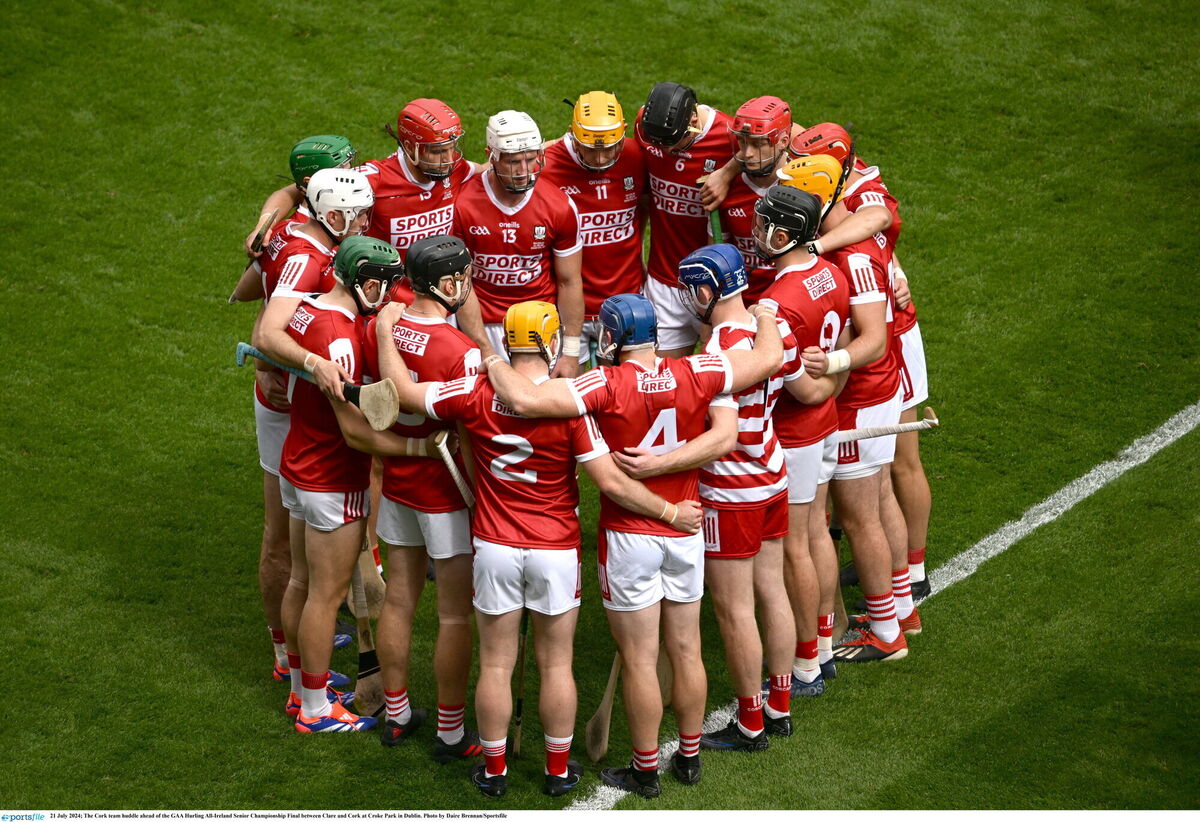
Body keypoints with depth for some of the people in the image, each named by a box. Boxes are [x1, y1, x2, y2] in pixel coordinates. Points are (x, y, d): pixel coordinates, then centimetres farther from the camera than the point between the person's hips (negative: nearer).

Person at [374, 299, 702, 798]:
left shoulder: (476, 396, -11)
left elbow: (404, 392, -2)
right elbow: (611, 482, -17)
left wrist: (385, 331, 12)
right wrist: (671, 512, -6)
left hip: (494, 548, 1)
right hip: (555, 552, -1)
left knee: (496, 664, 13)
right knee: (556, 664, 14)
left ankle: (494, 770, 24)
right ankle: (558, 770, 24)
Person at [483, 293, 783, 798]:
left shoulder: (607, 387, -20)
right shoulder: (696, 376, -10)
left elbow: (525, 400, -29)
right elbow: (769, 358, -1)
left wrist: (495, 367, -9)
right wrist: (765, 317, 20)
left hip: (629, 538, -4)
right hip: (685, 533, 4)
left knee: (640, 660, 7)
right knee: (686, 651, 17)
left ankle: (645, 771, 18)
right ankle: (689, 758, 31)